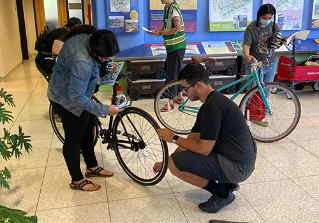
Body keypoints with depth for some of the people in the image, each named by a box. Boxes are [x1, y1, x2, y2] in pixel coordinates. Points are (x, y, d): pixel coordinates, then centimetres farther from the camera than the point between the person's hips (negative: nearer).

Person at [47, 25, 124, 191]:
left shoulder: (87, 36, -15)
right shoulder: (83, 63, -40)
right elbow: (77, 98, -34)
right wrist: (105, 110, -29)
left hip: (74, 89, 10)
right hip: (67, 99, -9)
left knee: (88, 129, 20)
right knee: (74, 139, 4)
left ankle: (92, 167, 38)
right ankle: (77, 181, 23)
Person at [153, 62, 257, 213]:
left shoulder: (213, 106, -22)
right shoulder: (213, 101, 10)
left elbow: (203, 149, -21)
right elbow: (190, 141, 15)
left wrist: (174, 138, -7)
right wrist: (165, 162, 18)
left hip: (237, 167, -10)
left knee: (175, 164, -13)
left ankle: (222, 194, 0)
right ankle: (228, 182, 20)